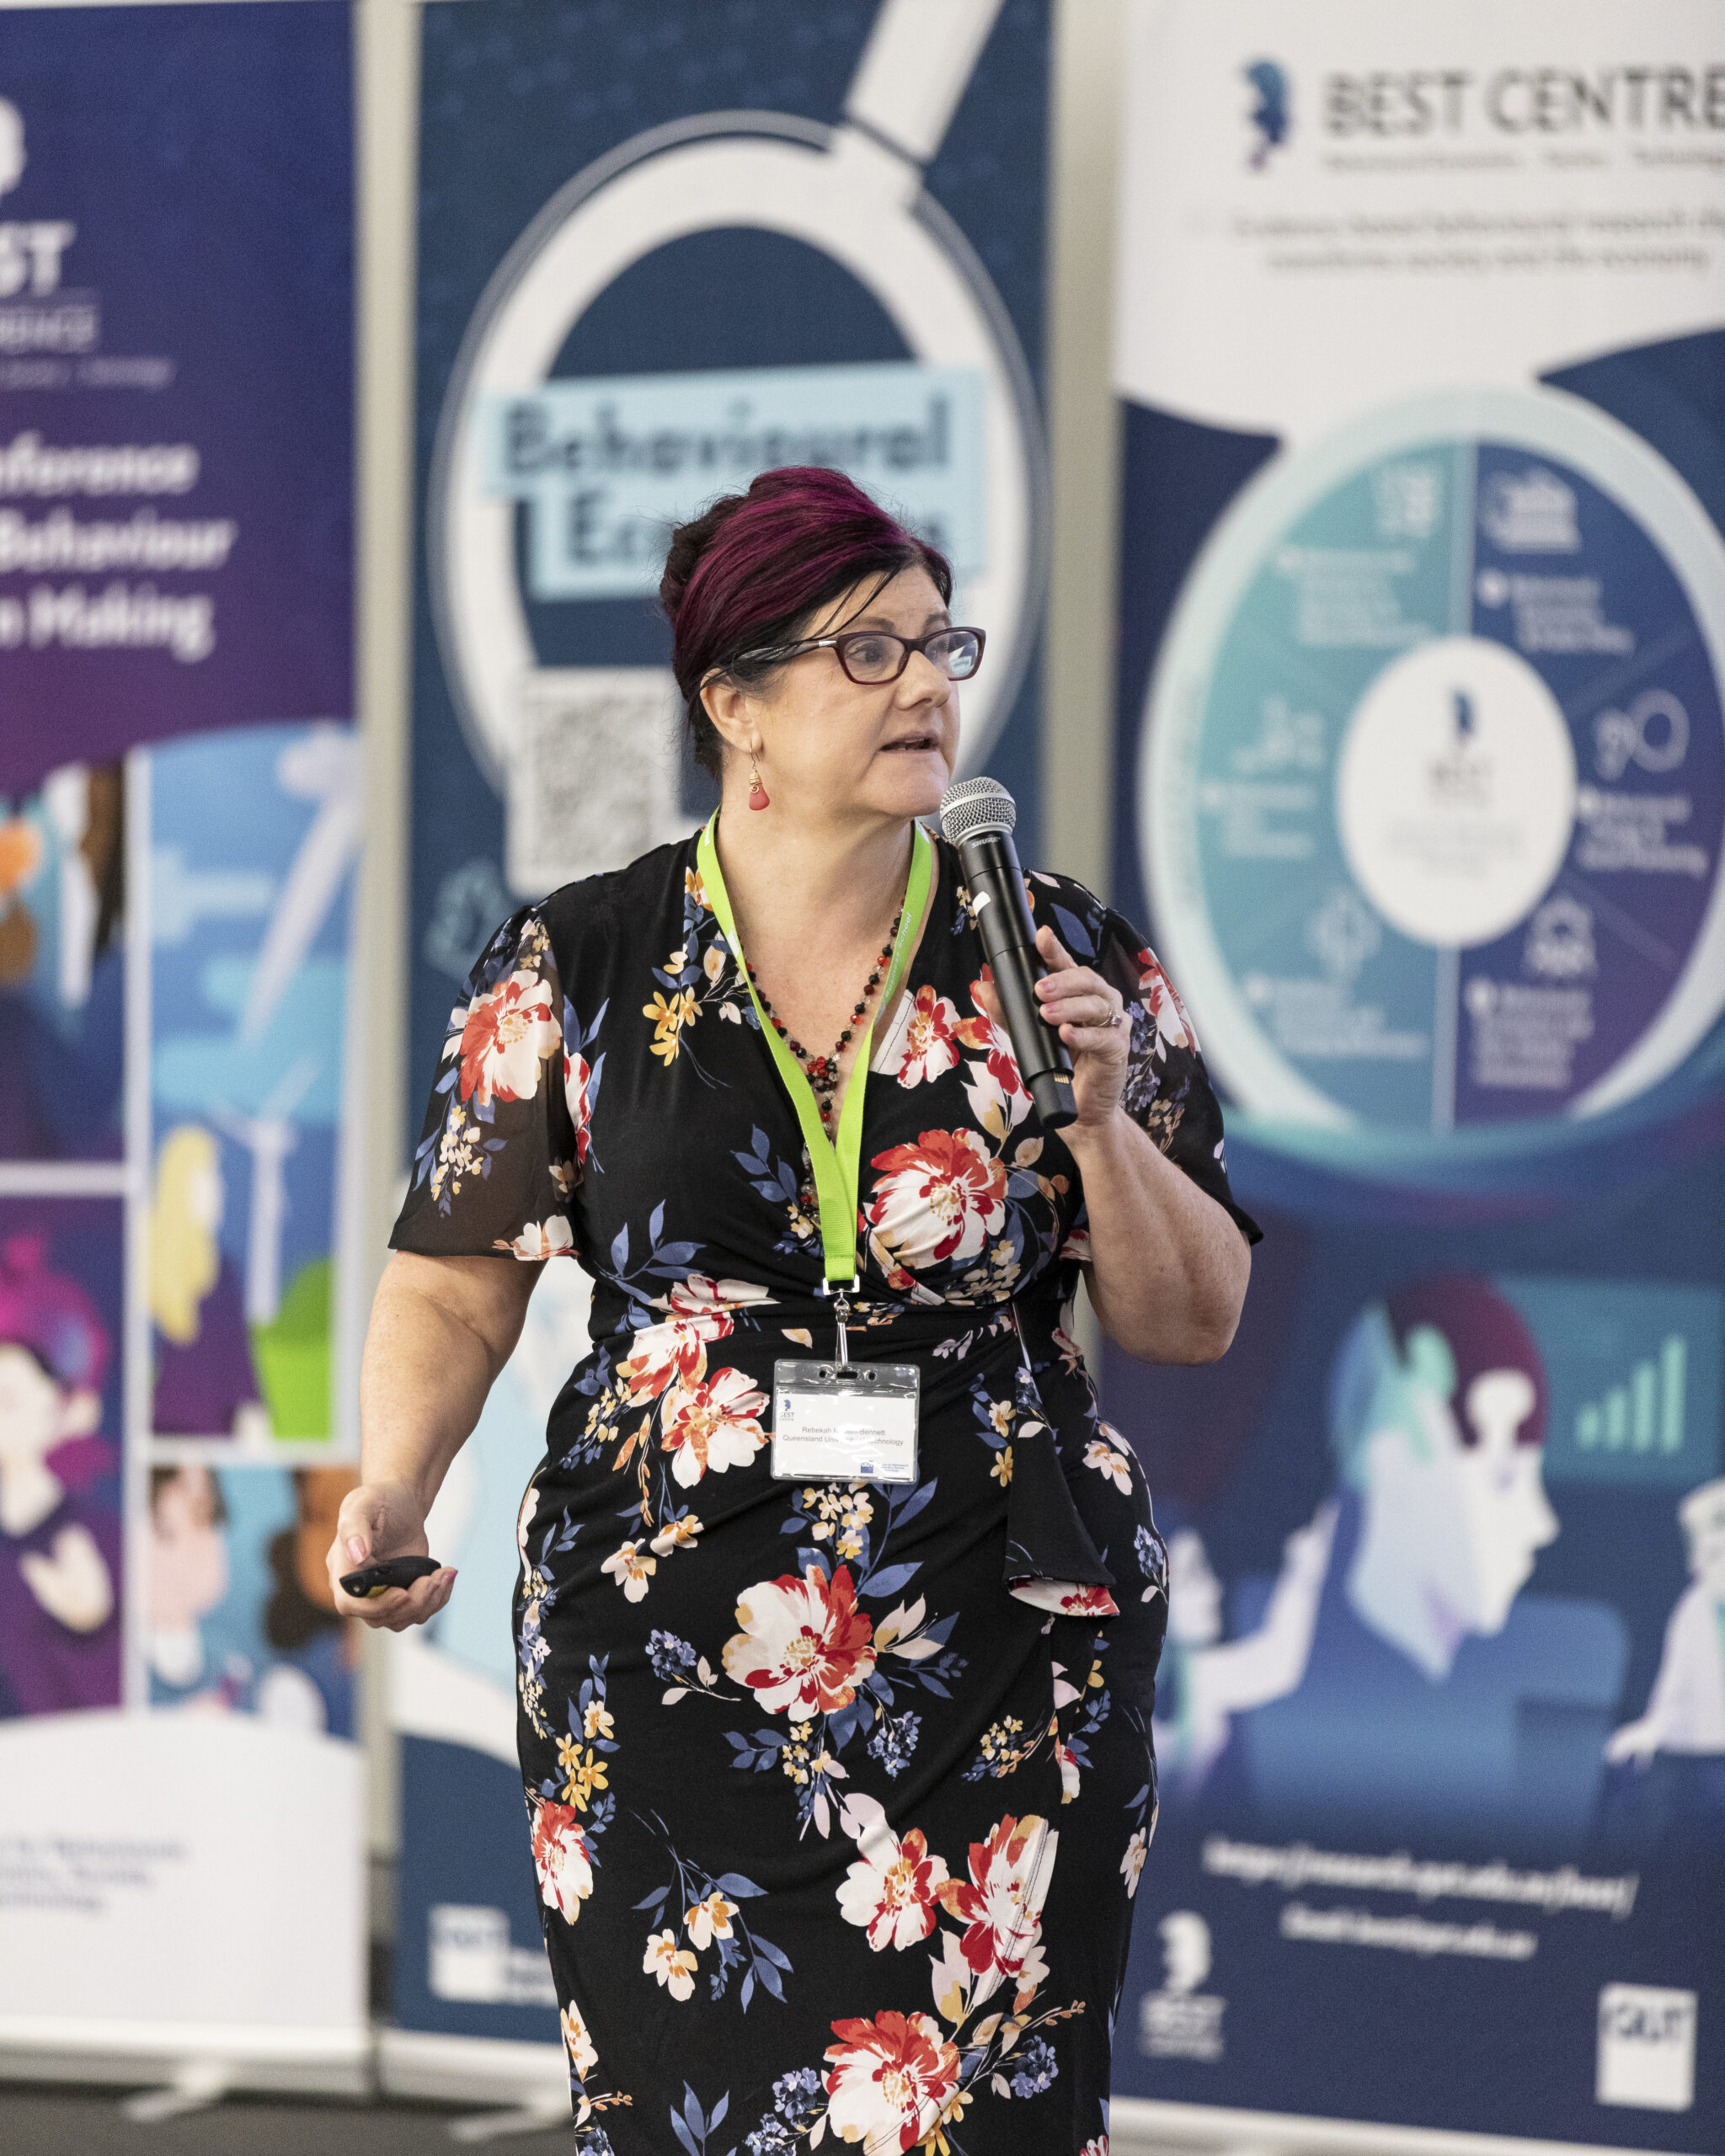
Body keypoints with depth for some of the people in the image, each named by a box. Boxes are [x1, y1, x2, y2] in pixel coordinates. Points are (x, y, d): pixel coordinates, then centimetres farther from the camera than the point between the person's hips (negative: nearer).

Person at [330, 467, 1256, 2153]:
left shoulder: (1058, 959, 3)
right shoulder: (577, 972, 2)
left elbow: (1192, 1322, 4)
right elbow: (457, 1290, 5)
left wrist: (1098, 1123, -12)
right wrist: (393, 1489, -12)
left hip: (1004, 1667, 1)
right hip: (661, 1664, 0)